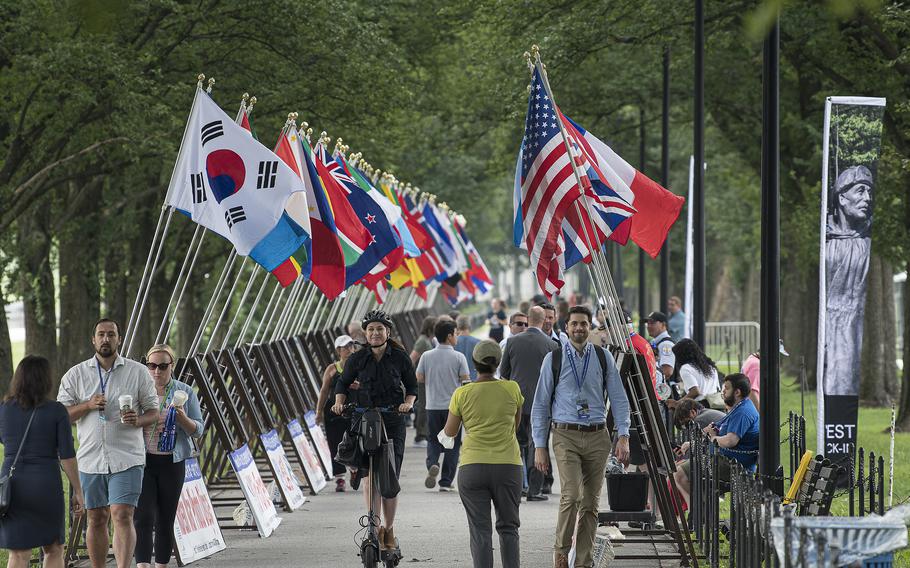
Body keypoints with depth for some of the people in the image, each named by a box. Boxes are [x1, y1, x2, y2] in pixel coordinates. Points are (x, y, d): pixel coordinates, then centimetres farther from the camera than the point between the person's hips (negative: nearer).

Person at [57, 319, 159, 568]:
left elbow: (153, 411, 6)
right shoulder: (76, 374, 7)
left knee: (122, 516, -13)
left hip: (126, 459, -2)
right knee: (96, 519, 10)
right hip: (91, 457, 2)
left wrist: (138, 420, -16)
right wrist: (88, 405, -12)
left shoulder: (138, 372, 4)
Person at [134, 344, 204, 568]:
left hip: (172, 463, 1)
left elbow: (198, 431, 3)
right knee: (143, 517, -12)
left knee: (166, 520, 7)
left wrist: (182, 418, -17)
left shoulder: (185, 392, 4)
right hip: (143, 461, -1)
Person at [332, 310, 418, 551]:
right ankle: (375, 529, -6)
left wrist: (408, 403, -10)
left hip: (393, 422, 0)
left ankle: (389, 530, 10)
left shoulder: (400, 357, 0)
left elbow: (412, 386, 9)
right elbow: (343, 384, 13)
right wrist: (339, 402, -5)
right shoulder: (357, 359, 1)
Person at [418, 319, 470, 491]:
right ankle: (446, 482, 5)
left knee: (433, 440, 15)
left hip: (433, 406, 2)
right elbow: (465, 381, -10)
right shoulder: (458, 357, -8)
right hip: (453, 406, -2)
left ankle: (432, 464, -15)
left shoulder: (427, 356, -1)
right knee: (452, 444, 7)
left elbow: (419, 378, 2)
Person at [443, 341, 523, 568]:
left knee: (480, 530, 1)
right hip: (508, 466, 1)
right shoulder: (512, 389, -1)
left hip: (472, 467, -1)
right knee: (508, 527, 13)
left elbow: (450, 431, 9)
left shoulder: (462, 394, -2)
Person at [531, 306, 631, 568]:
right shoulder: (553, 359, 2)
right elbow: (540, 404, 5)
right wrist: (539, 446, 1)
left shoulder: (603, 358, 7)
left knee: (590, 503, 5)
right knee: (572, 495, -19)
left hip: (597, 436, 2)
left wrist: (623, 436, -4)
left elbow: (619, 399, 8)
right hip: (566, 435, -2)